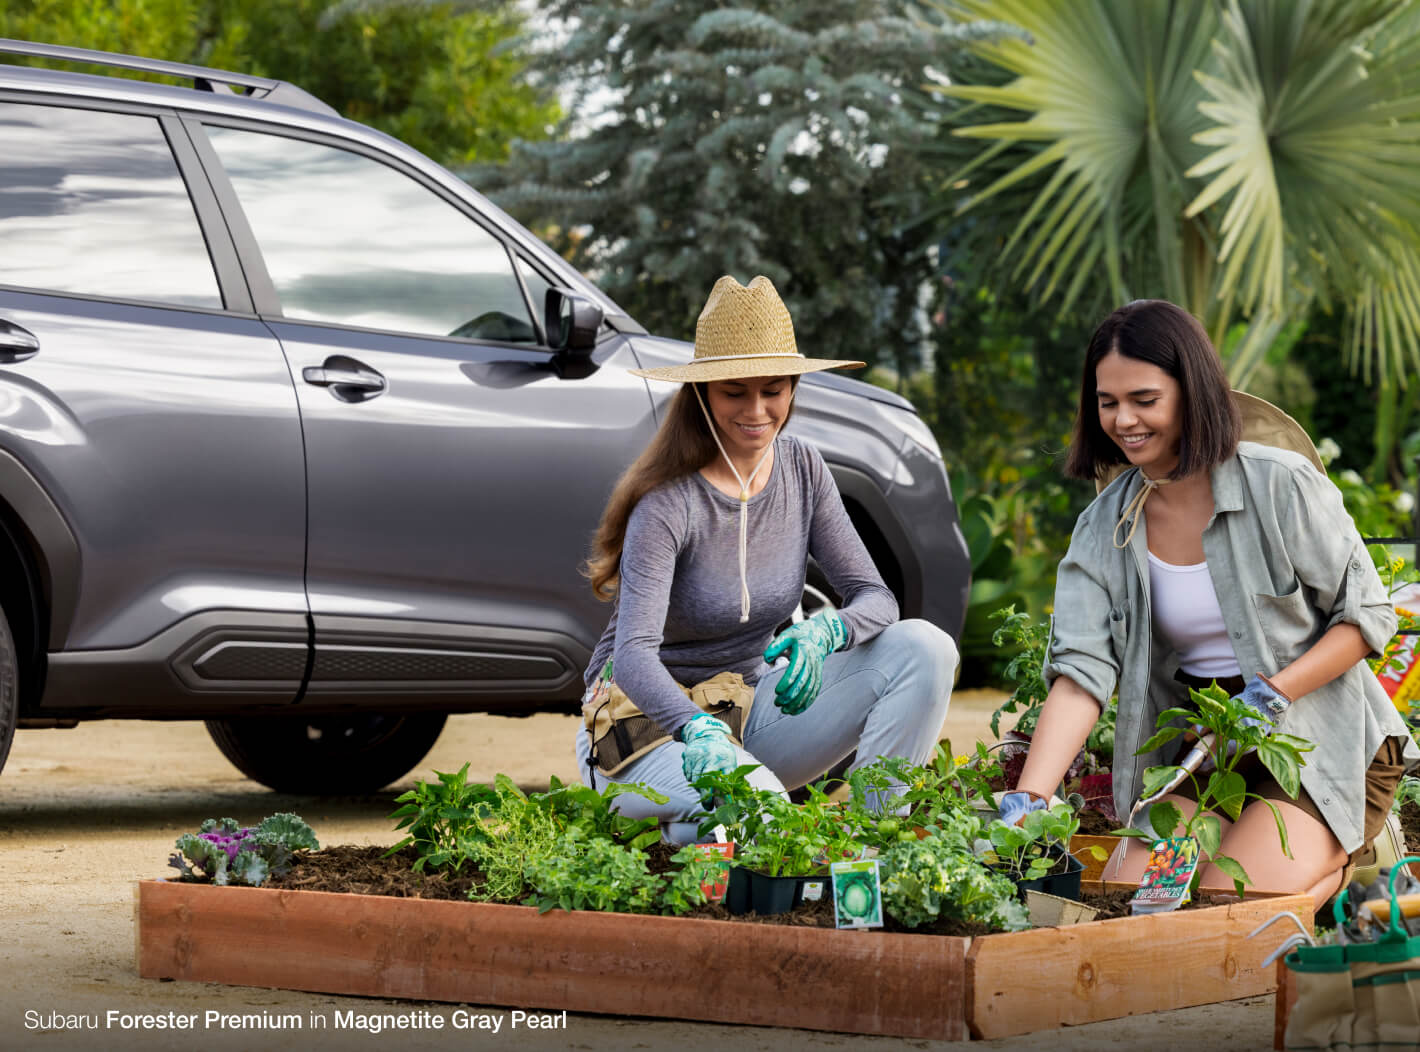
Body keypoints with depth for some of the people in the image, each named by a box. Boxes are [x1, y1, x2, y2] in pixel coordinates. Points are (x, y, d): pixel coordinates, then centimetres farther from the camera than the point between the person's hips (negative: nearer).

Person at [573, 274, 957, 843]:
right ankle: (669, 836, -5)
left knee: (925, 647, -14)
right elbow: (633, 652, -32)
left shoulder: (801, 469, -1)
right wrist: (700, 731, -52)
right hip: (649, 725, -6)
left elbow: (875, 597, -4)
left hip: (749, 707, 6)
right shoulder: (667, 502, -20)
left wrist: (824, 633, -29)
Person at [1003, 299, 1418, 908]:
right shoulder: (1104, 528, 0)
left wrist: (1270, 695, -20)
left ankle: (1343, 867, 8)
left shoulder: (1282, 486, -12)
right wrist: (1027, 801, -27)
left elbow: (1368, 614, -6)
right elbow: (1081, 670, -12)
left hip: (1322, 744, -5)